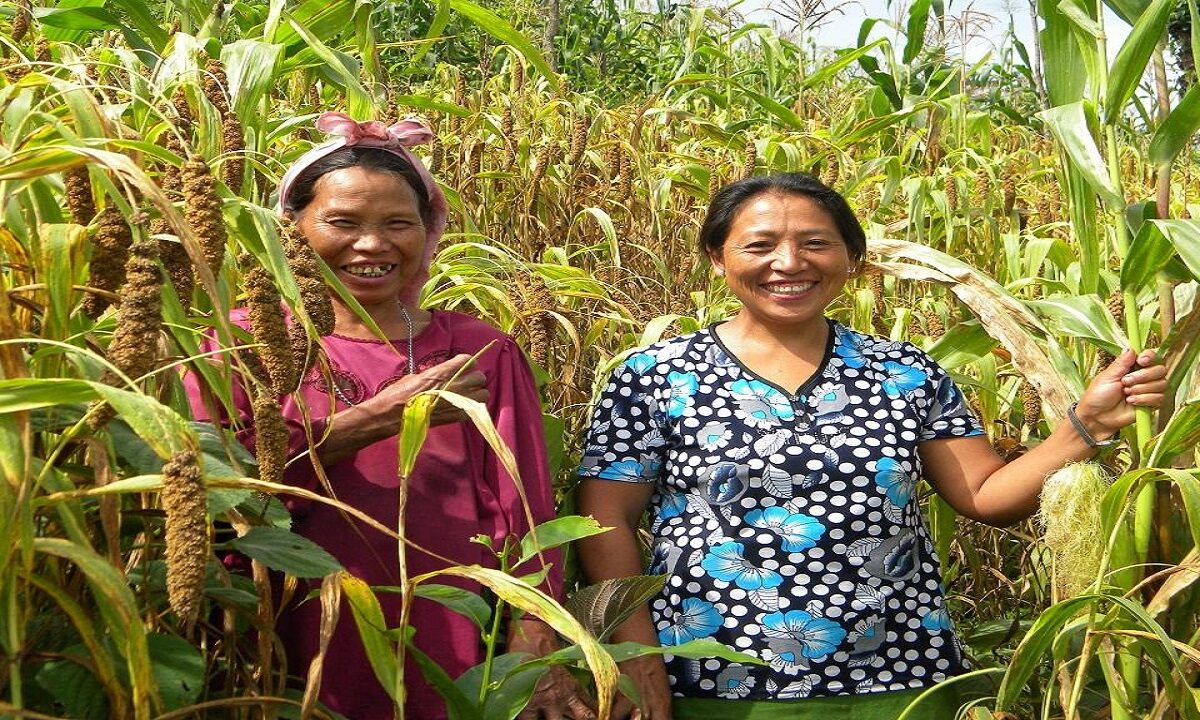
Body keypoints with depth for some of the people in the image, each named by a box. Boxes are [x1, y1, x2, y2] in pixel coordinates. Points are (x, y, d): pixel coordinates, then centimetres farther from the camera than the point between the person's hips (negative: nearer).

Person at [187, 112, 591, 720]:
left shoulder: (483, 353, 2)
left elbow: (521, 511, -3)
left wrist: (534, 651, -14)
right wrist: (377, 418, -20)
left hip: (452, 662, 1)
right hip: (293, 662, 0)